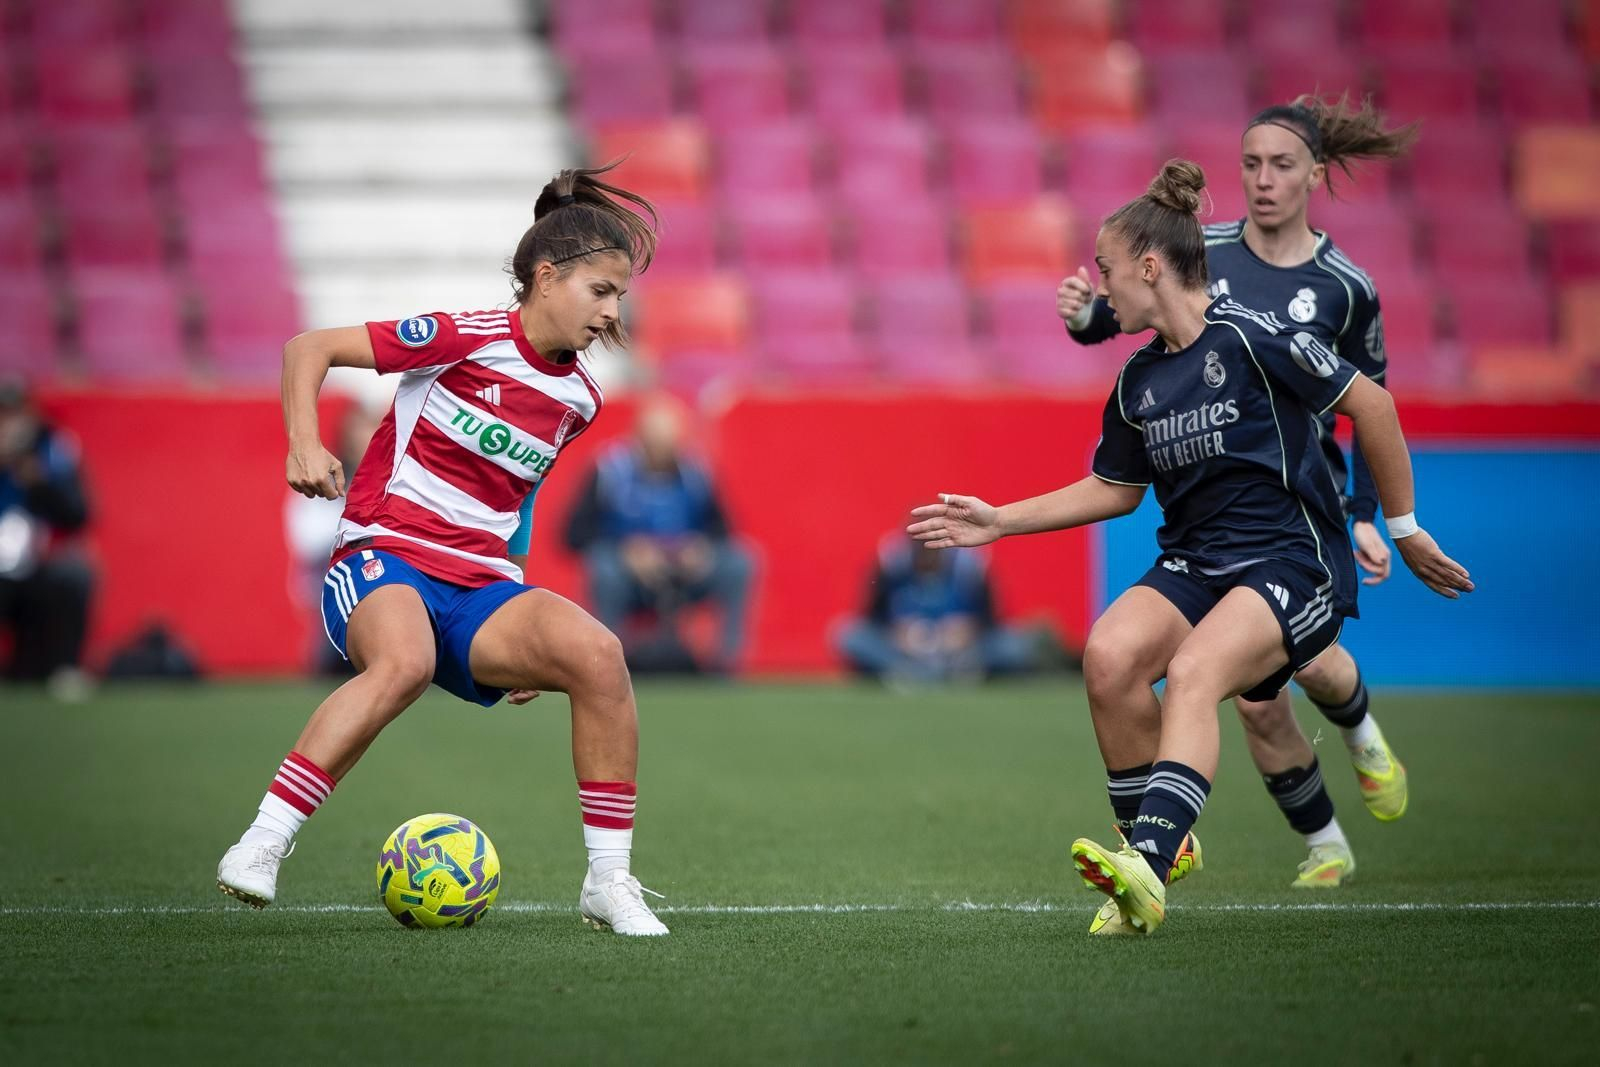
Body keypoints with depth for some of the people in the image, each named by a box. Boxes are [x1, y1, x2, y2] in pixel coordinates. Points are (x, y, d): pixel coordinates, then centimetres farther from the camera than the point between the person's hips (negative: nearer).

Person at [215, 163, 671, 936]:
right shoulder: (469, 339, -8)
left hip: (481, 586, 6)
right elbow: (309, 348, -5)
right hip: (384, 560, -5)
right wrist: (304, 443, -22)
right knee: (404, 662, -39)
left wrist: (524, 637, 25)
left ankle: (608, 880, -13)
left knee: (597, 655, -22)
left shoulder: (577, 400, 11)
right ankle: (261, 846, -32)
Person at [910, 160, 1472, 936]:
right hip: (1194, 562, 6)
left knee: (1192, 673, -32)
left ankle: (1148, 870, -47)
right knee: (1110, 657, -21)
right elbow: (1114, 488, 25)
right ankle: (1157, 846, -6)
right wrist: (999, 521, 20)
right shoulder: (1138, 382, 10)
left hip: (1293, 562, -6)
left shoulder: (1249, 337, -12)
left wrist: (1403, 528, -3)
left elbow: (1369, 404, -7)